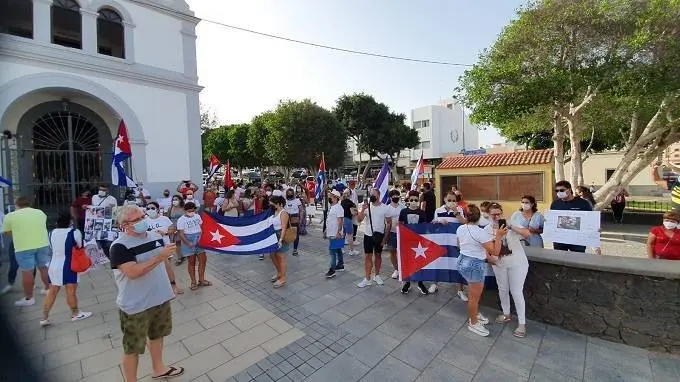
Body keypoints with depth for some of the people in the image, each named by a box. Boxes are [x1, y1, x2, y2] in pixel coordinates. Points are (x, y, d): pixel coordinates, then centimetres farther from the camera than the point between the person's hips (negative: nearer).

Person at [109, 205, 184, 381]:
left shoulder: (155, 236, 1)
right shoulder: (120, 246, -19)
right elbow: (133, 272, -30)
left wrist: (169, 285, 16)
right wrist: (159, 257, -32)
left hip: (161, 299, 7)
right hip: (136, 306, -7)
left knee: (157, 335, 25)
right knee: (132, 348, 12)